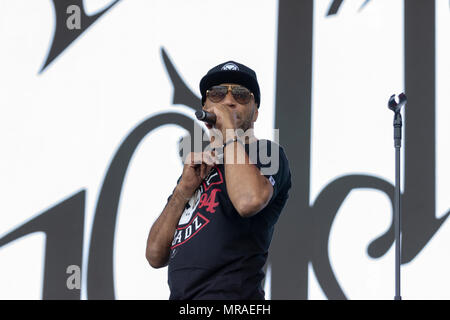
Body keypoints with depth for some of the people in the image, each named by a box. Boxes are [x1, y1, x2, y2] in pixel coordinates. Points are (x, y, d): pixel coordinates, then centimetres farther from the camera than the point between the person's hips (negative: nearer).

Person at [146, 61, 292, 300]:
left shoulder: (266, 153, 3)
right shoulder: (195, 169, 21)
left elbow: (249, 200, -22)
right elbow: (156, 256, 12)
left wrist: (230, 131, -8)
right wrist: (184, 189, 0)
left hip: (230, 294, -5)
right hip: (180, 297, 6)